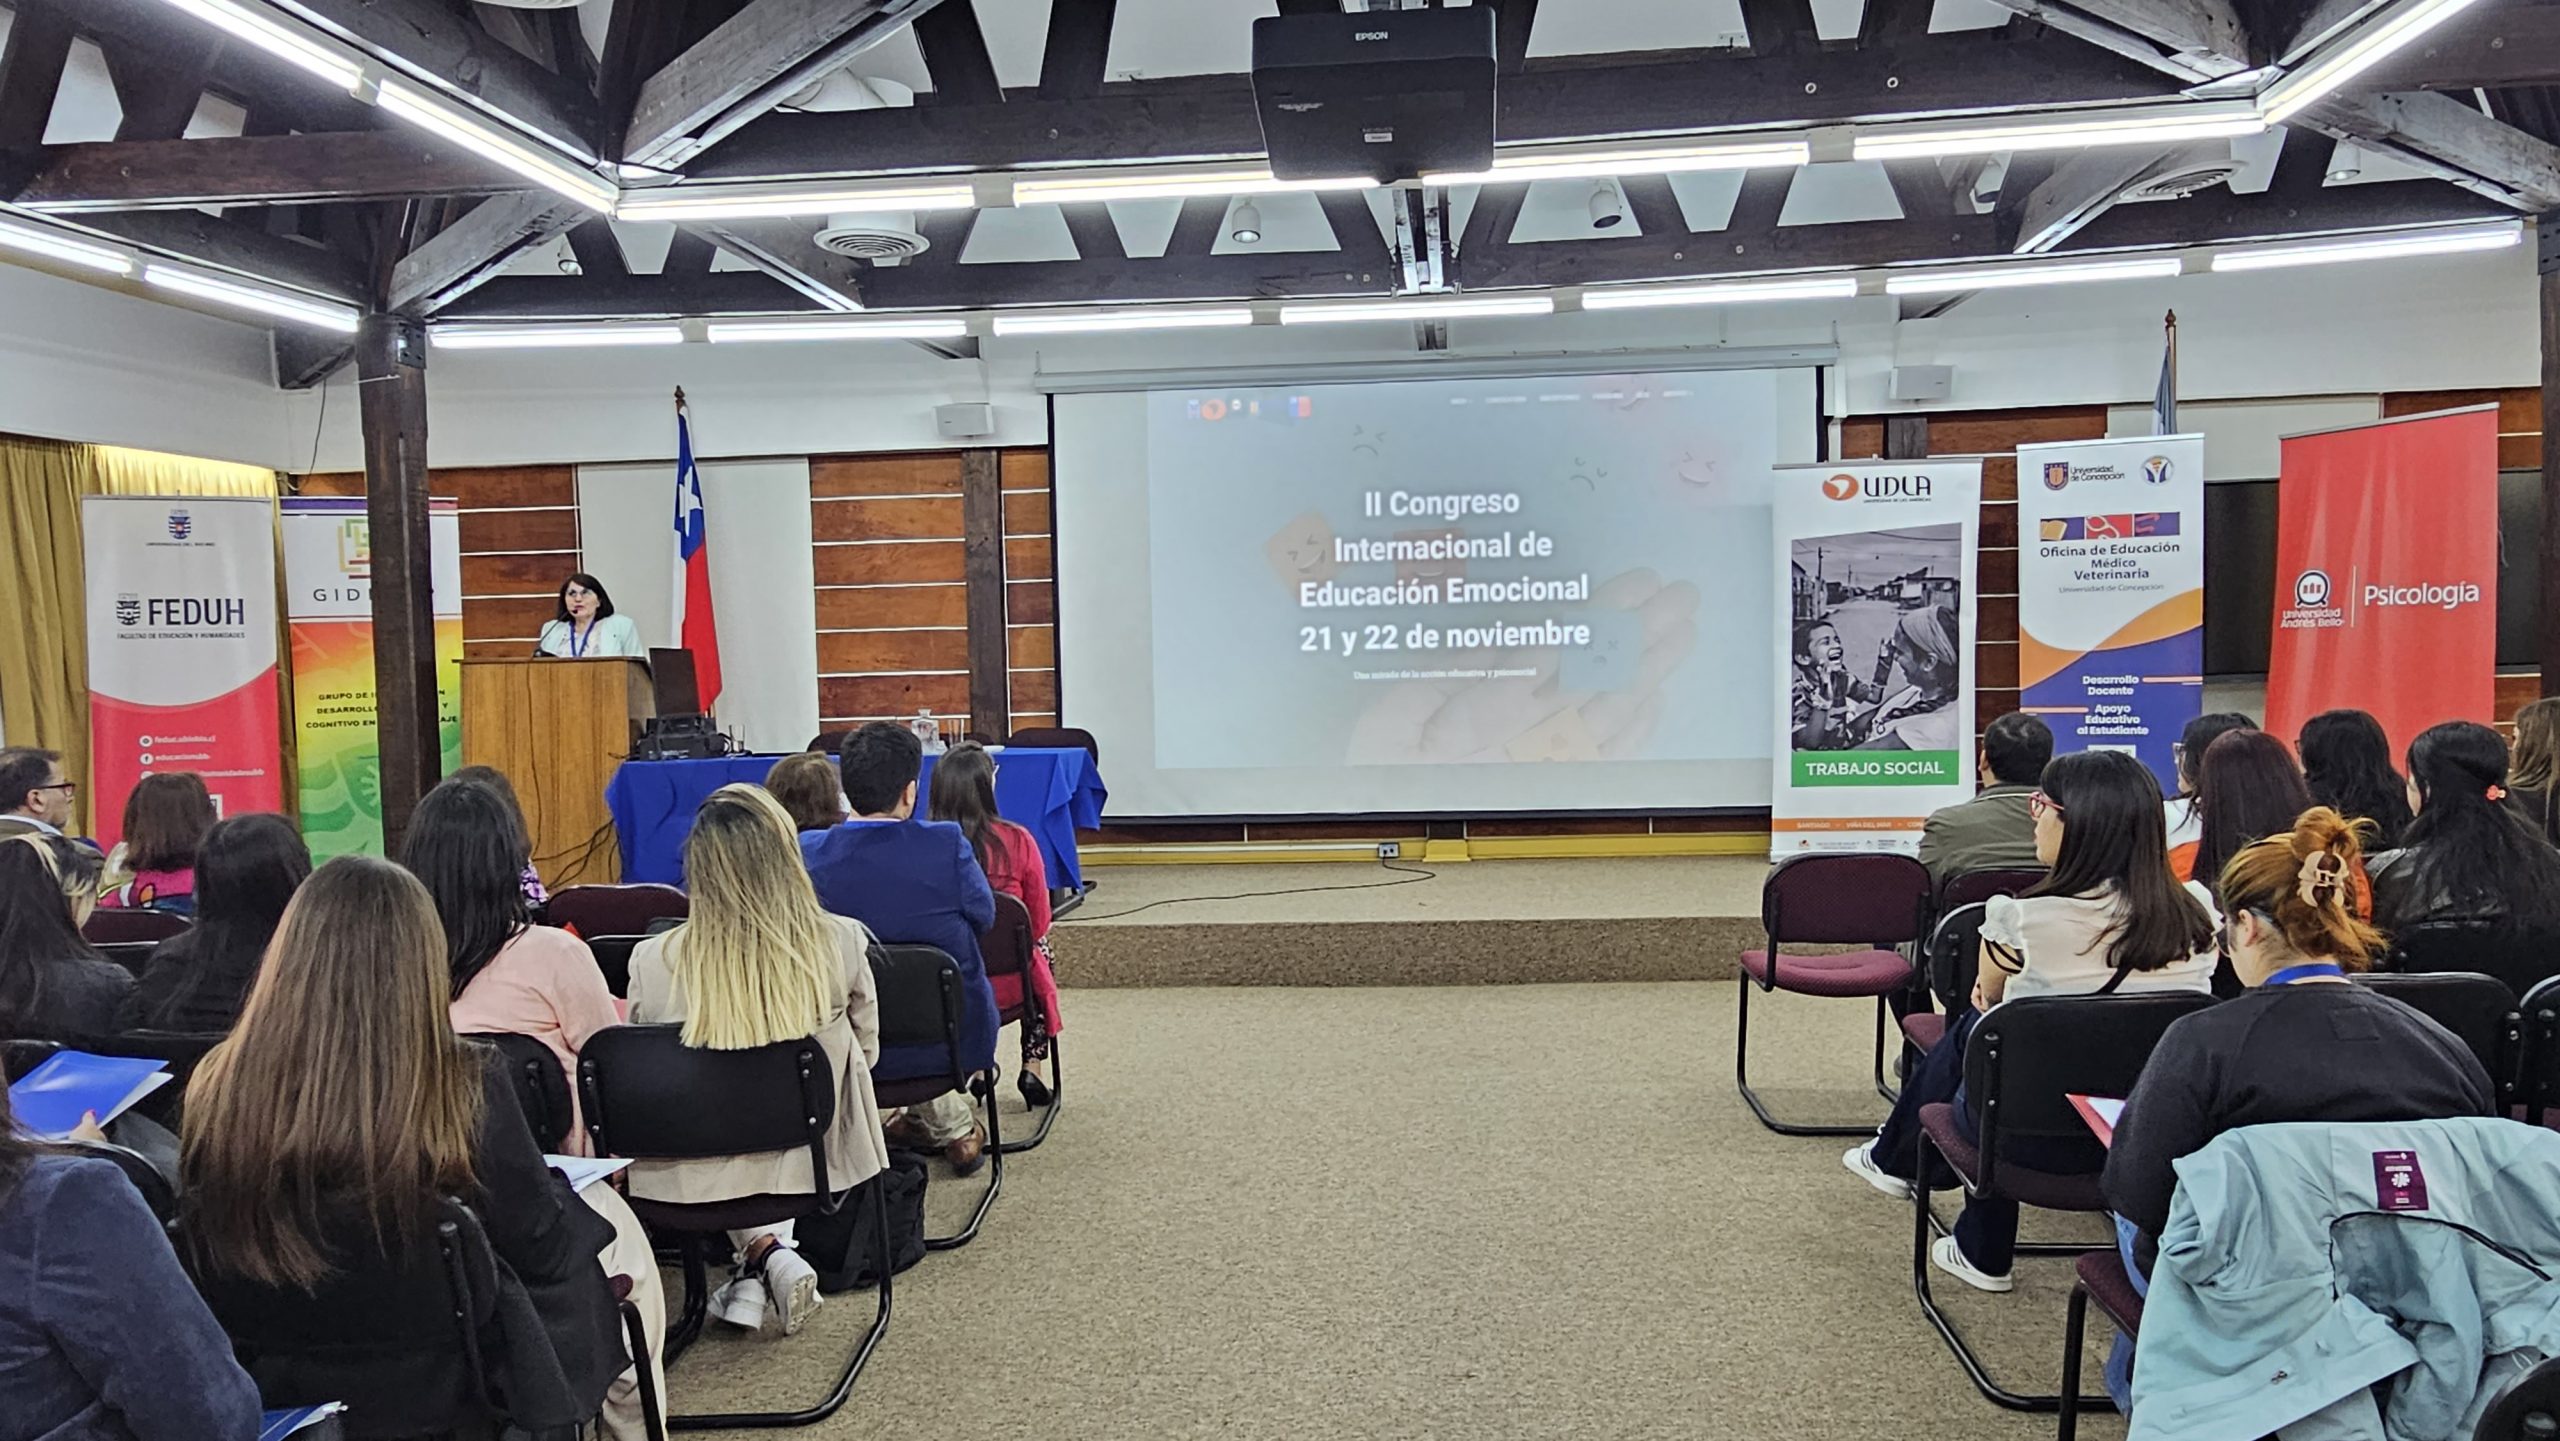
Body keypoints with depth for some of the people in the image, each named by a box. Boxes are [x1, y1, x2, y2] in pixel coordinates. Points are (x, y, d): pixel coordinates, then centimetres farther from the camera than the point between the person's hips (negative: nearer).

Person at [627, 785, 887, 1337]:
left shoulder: (653, 961, -17)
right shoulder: (841, 944, -18)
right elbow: (865, 1051, 1)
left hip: (693, 1178, -1)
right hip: (810, 1163, 1)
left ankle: (761, 1251, 11)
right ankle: (766, 1263, 20)